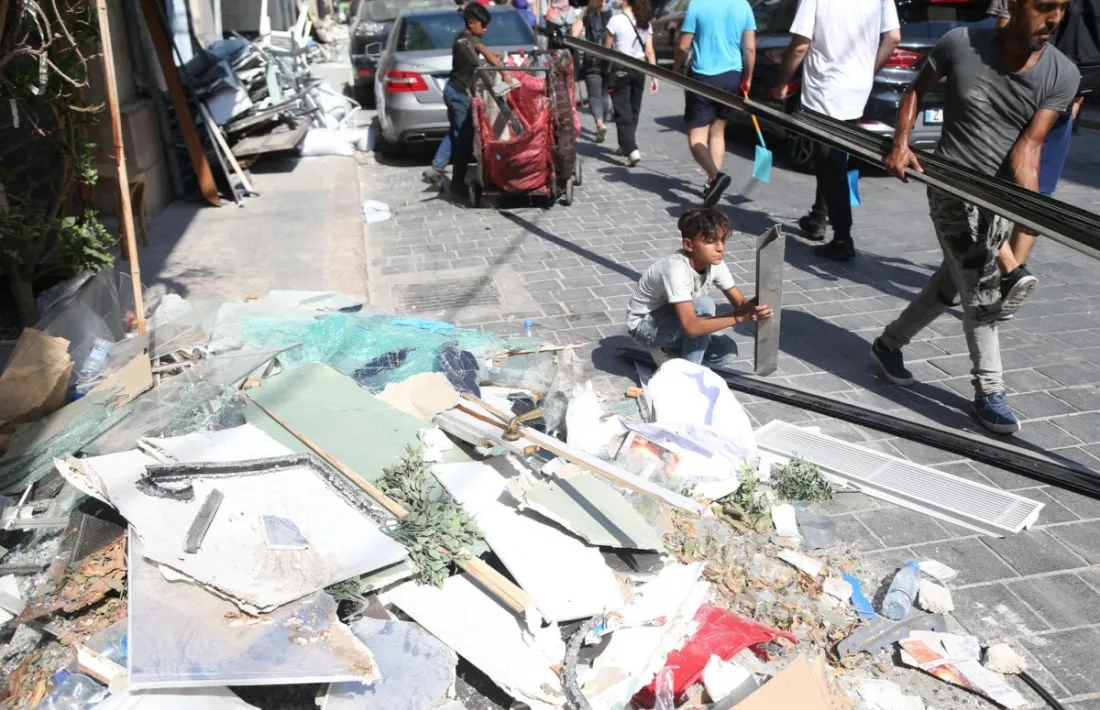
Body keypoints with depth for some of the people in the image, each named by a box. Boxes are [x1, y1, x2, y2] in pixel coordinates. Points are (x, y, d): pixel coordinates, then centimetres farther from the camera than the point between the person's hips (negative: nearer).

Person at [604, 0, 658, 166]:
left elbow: (606, 48, -2)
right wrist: (655, 76, 4)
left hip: (621, 69, -5)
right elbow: (650, 52, 2)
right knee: (633, 110, 17)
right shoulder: (645, 22, 4)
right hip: (639, 69, 5)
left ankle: (632, 150, -18)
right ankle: (626, 146, 31)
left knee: (623, 112, -3)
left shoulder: (616, 20, -10)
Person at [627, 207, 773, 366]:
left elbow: (740, 302, -11)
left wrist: (753, 307, -35)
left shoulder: (715, 263, -13)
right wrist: (739, 317, -46)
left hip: (672, 323, 7)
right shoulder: (676, 269, -35)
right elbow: (691, 327, -42)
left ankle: (667, 350, 11)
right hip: (644, 327, -7)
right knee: (704, 305, -30)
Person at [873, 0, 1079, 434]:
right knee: (982, 290, -6)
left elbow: (1031, 142, -11)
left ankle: (890, 342, 36)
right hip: (952, 188, -4)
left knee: (951, 283, 14)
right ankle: (989, 392, 7)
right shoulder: (960, 44, -12)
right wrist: (901, 143, -12)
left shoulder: (1063, 75, -8)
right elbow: (917, 90, 4)